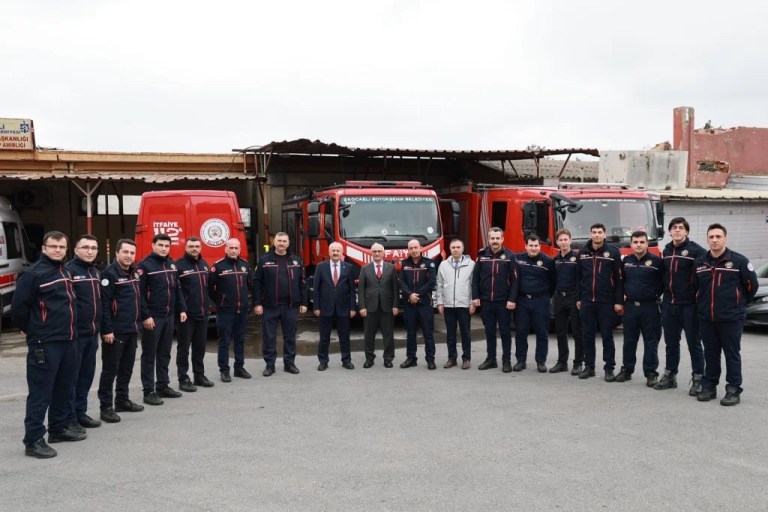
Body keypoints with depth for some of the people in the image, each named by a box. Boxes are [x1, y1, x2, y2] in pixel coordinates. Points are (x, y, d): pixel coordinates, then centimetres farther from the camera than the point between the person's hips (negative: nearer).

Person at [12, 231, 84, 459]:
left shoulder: (64, 271, 14)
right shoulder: (34, 273, -13)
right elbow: (18, 306, -13)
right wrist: (30, 330, -2)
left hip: (67, 340, 9)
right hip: (44, 343, -8)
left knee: (64, 388, 16)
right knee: (40, 391, -5)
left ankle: (59, 428, 30)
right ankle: (33, 440, 0)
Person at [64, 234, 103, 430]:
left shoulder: (97, 272, 16)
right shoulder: (68, 270, -9)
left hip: (92, 333, 8)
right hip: (74, 332, -8)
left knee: (87, 374, 13)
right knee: (71, 375, -2)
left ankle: (81, 412, 24)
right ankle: (69, 418, 6)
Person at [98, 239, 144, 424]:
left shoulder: (133, 273, 14)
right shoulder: (110, 273, -12)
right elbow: (104, 303, -18)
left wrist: (138, 322, 17)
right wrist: (107, 330, -21)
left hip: (132, 330, 8)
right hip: (115, 331, -8)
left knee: (127, 367, 16)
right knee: (110, 369, -2)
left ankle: (122, 401, 27)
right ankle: (106, 407, 4)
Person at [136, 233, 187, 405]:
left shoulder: (171, 264, 12)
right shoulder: (144, 265, -10)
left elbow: (177, 289, 17)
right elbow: (139, 293, -15)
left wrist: (182, 309, 11)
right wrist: (145, 316, -18)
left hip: (169, 316, 7)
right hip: (152, 318, -7)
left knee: (165, 353, 14)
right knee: (149, 355, 0)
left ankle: (163, 386, 24)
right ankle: (149, 391, 5)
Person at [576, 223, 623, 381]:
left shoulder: (613, 252, -3)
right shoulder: (582, 253, 8)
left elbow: (619, 278, -4)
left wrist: (619, 301, -8)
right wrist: (578, 298, 8)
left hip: (606, 302, -3)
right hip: (586, 302, 3)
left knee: (607, 336, 3)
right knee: (587, 335, 8)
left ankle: (609, 368, 11)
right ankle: (589, 366, 17)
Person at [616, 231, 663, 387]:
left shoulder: (656, 261, -8)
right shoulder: (626, 260, 7)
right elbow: (621, 279, 20)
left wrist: (657, 295, -5)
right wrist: (623, 294, 12)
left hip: (650, 307, -4)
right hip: (630, 306, 4)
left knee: (651, 341, 2)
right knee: (629, 340, 11)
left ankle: (651, 373, 9)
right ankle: (627, 369, 21)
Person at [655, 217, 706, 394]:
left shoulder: (696, 250, -10)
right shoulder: (666, 250, 11)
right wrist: (663, 293, 12)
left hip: (689, 304, -6)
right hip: (669, 304, 6)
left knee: (694, 342, 3)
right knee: (671, 342, 14)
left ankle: (698, 379, 11)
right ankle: (670, 375, 25)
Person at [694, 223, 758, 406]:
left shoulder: (739, 261, -8)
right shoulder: (699, 262, 5)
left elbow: (752, 285, 0)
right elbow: (696, 287, 19)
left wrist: (739, 304, 8)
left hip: (731, 318, -4)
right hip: (706, 318, 4)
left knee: (732, 354, 3)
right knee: (710, 354, 12)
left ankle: (733, 390, 10)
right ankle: (709, 387, 20)